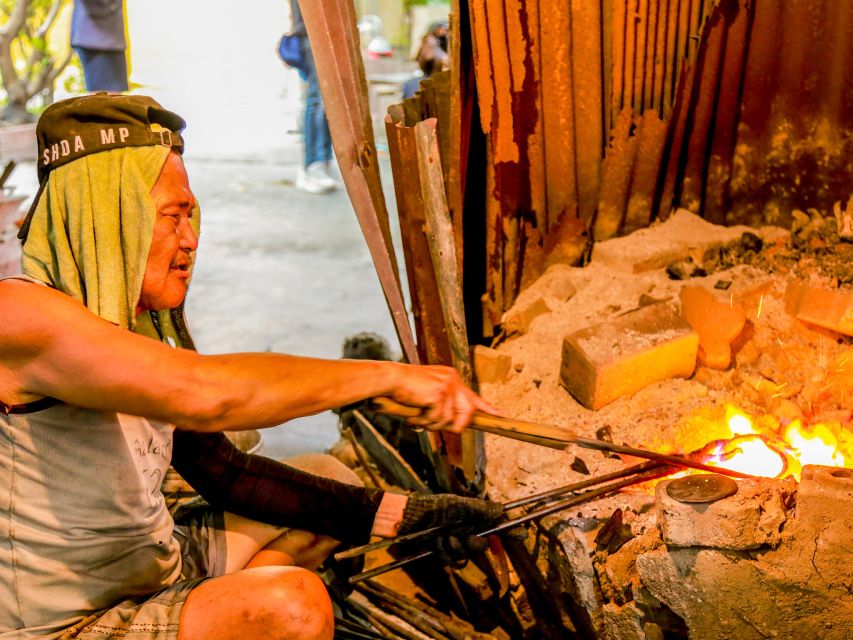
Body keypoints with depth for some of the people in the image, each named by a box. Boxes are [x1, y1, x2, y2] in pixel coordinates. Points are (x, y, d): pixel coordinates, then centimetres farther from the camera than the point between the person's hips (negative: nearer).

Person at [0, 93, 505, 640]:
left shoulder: (141, 327, 5)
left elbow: (222, 470, 5)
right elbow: (203, 394, -38)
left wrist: (403, 513, -2)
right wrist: (389, 375, -30)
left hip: (150, 570, 9)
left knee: (326, 495, 14)